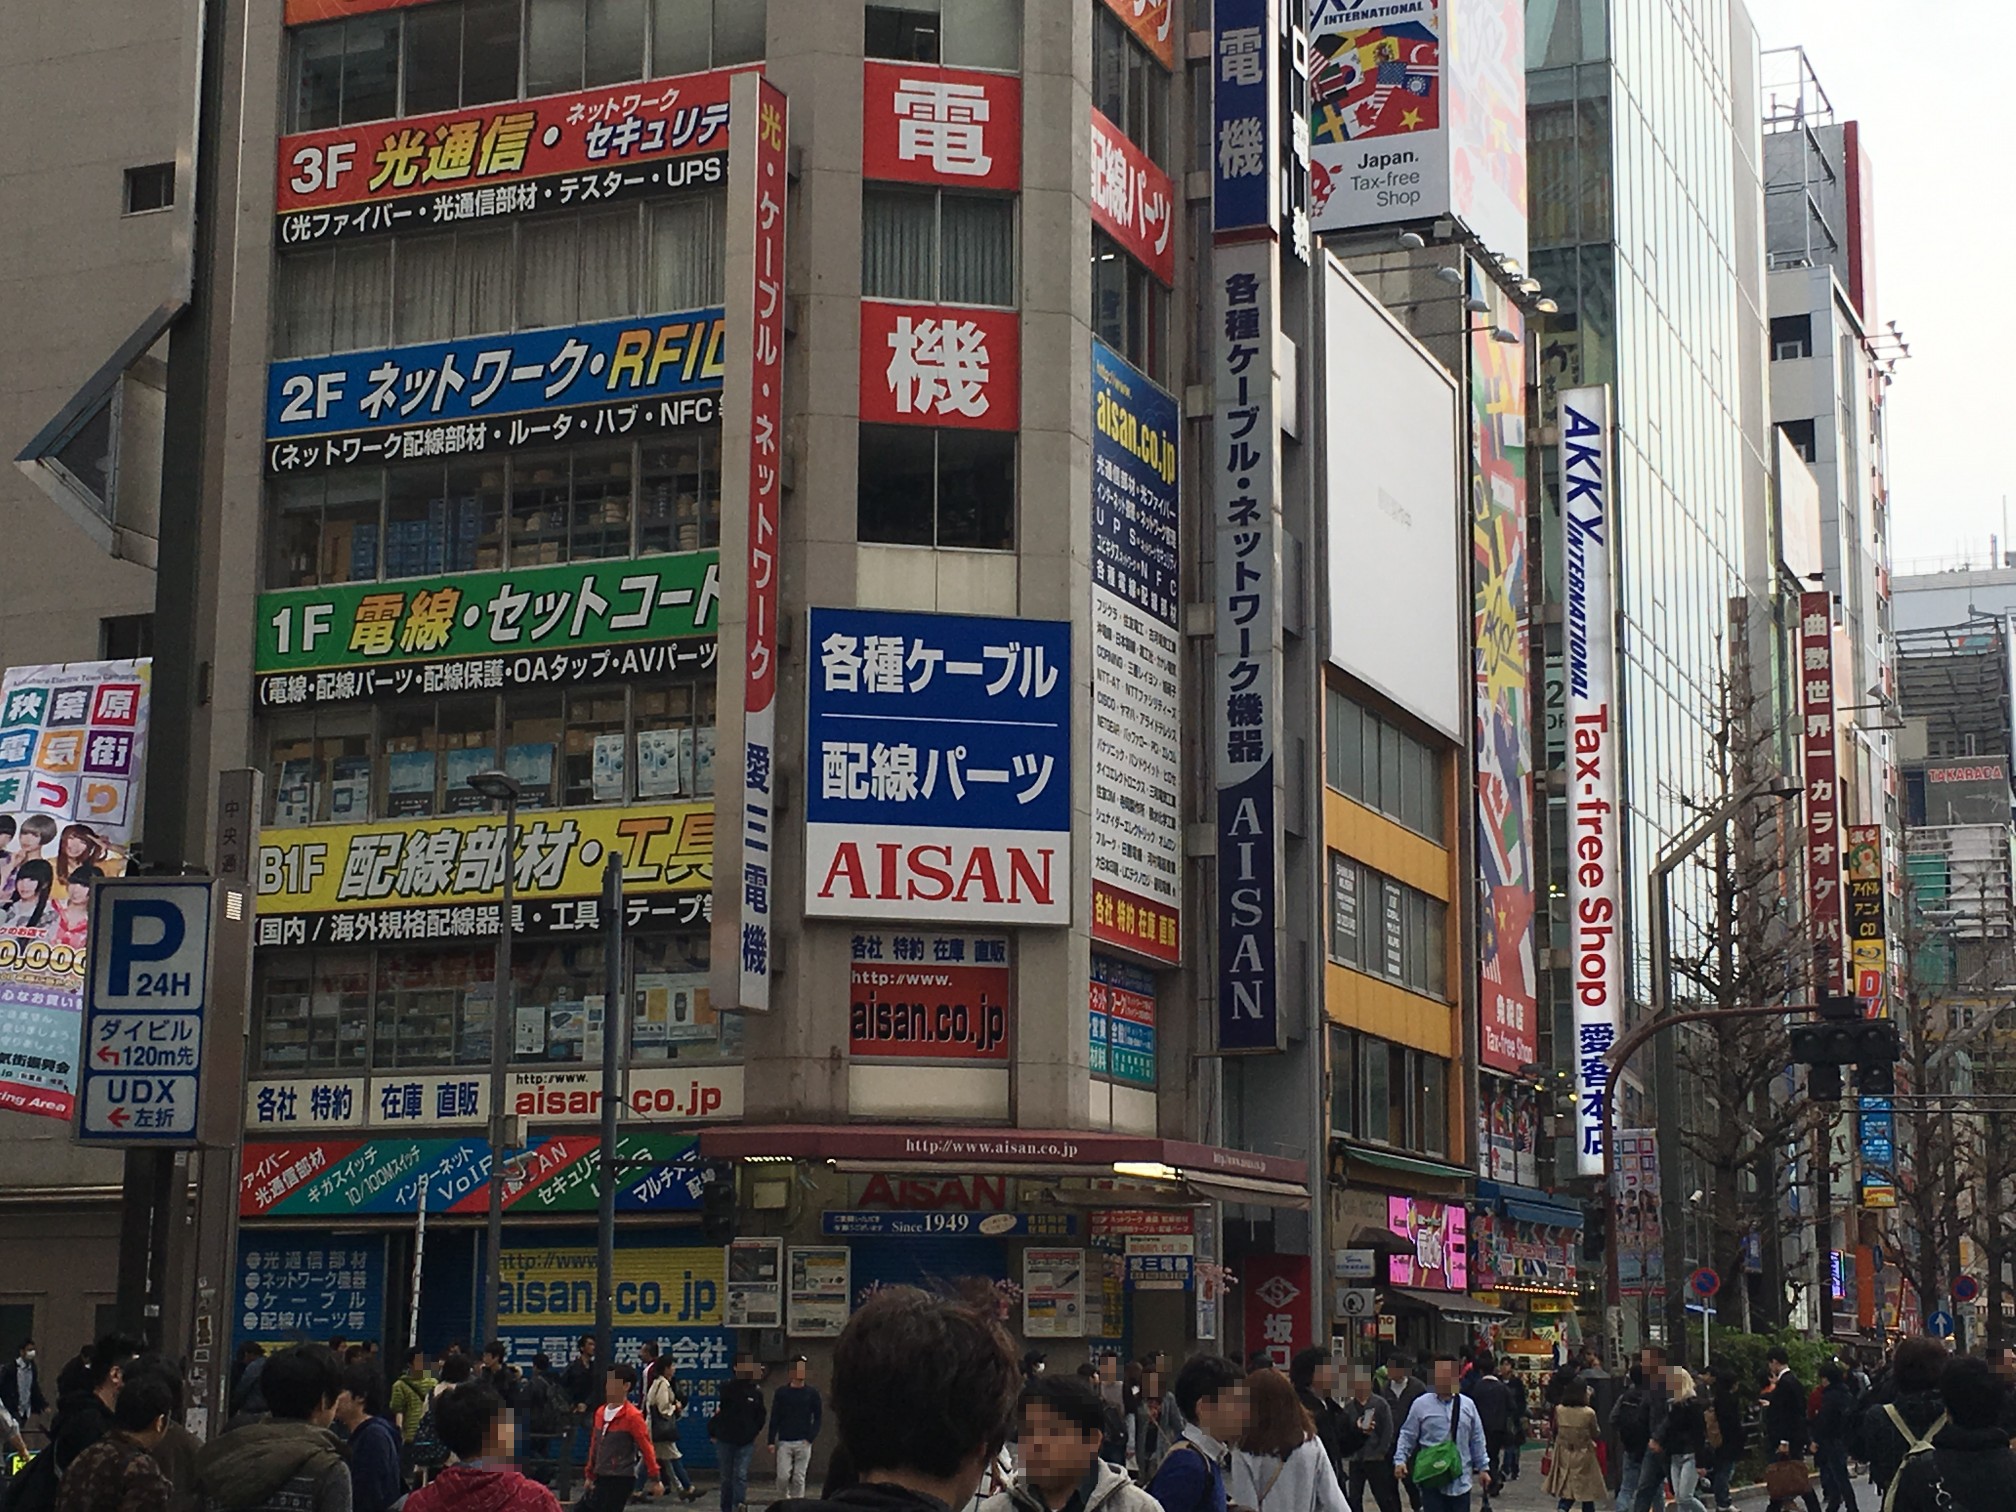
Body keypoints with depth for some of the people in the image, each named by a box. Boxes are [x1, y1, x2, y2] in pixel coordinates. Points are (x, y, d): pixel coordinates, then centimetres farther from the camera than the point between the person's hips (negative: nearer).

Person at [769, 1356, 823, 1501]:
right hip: (784, 1442, 0)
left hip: (803, 1442, 0)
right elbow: (774, 1418, 4)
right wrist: (771, 1441, -2)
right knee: (783, 1476, -7)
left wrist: (810, 1438, -7)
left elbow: (818, 1417, 5)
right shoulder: (782, 1392, 3)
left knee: (799, 1478, 0)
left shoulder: (812, 1393, 4)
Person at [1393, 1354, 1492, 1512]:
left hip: (1460, 1480, 2)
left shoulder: (1467, 1405, 5)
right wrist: (1400, 1460, -9)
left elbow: (1477, 1440, 10)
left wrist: (1483, 1468, 10)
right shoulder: (1421, 1404, -2)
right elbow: (1407, 1435, 1)